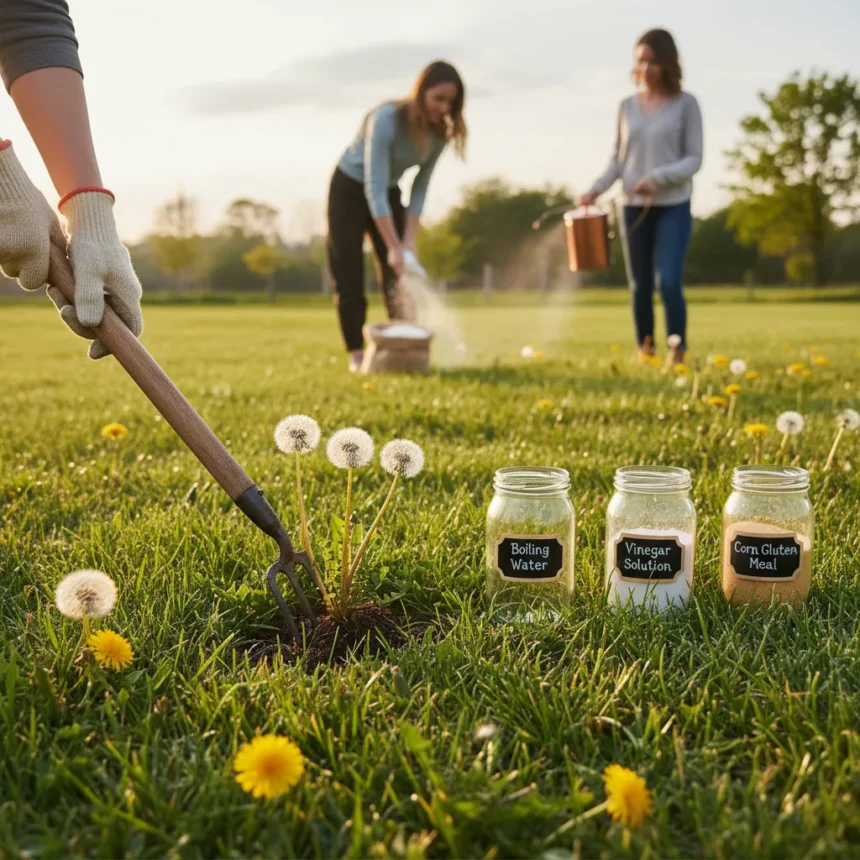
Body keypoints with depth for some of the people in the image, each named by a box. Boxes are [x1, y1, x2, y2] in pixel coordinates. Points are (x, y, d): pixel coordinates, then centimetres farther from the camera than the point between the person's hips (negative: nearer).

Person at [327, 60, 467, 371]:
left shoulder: (439, 132, -15)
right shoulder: (386, 119, -32)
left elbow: (420, 188, -10)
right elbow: (374, 189, -34)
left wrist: (409, 240, -18)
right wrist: (394, 246, -36)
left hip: (389, 192, 5)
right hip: (350, 188, -5)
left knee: (398, 274, -2)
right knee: (348, 274, -6)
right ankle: (356, 353, -2)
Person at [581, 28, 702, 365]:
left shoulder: (685, 103, -2)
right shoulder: (627, 106, 7)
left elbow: (694, 158, -6)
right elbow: (618, 158, 11)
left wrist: (659, 177, -21)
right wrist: (597, 189, -5)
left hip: (673, 206, -3)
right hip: (633, 207, 3)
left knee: (669, 283, -14)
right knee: (639, 286, 8)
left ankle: (678, 350, 0)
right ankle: (645, 351, 20)